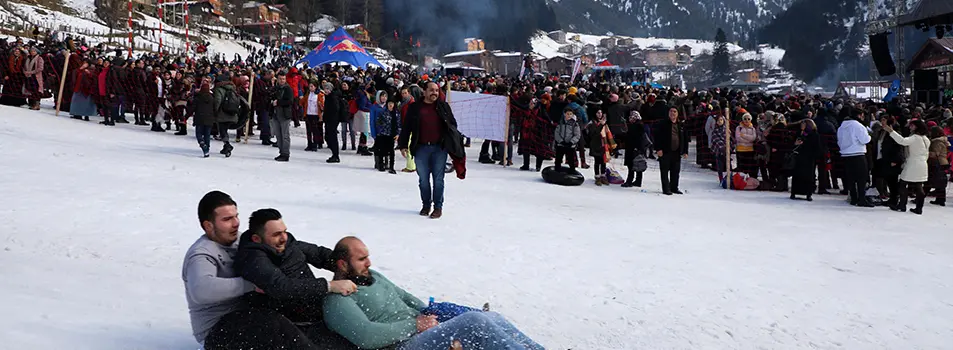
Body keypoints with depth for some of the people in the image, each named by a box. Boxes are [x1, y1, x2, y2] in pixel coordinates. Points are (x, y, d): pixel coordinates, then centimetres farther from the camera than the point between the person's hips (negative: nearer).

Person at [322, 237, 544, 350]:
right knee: (475, 321, -27)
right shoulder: (336, 299, -10)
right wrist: (414, 324, -16)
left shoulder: (371, 276, 19)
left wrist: (428, 316, 8)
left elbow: (403, 296, 28)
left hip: (421, 330, 10)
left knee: (492, 318, -5)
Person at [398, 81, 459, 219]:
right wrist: (403, 145, 0)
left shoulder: (443, 106, 7)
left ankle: (438, 206, 9)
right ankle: (426, 204, 21)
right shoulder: (415, 107, 4)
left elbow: (453, 124, 14)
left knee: (438, 179, 2)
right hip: (421, 148, 0)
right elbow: (406, 127, 5)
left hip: (439, 148, 0)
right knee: (423, 179, 8)